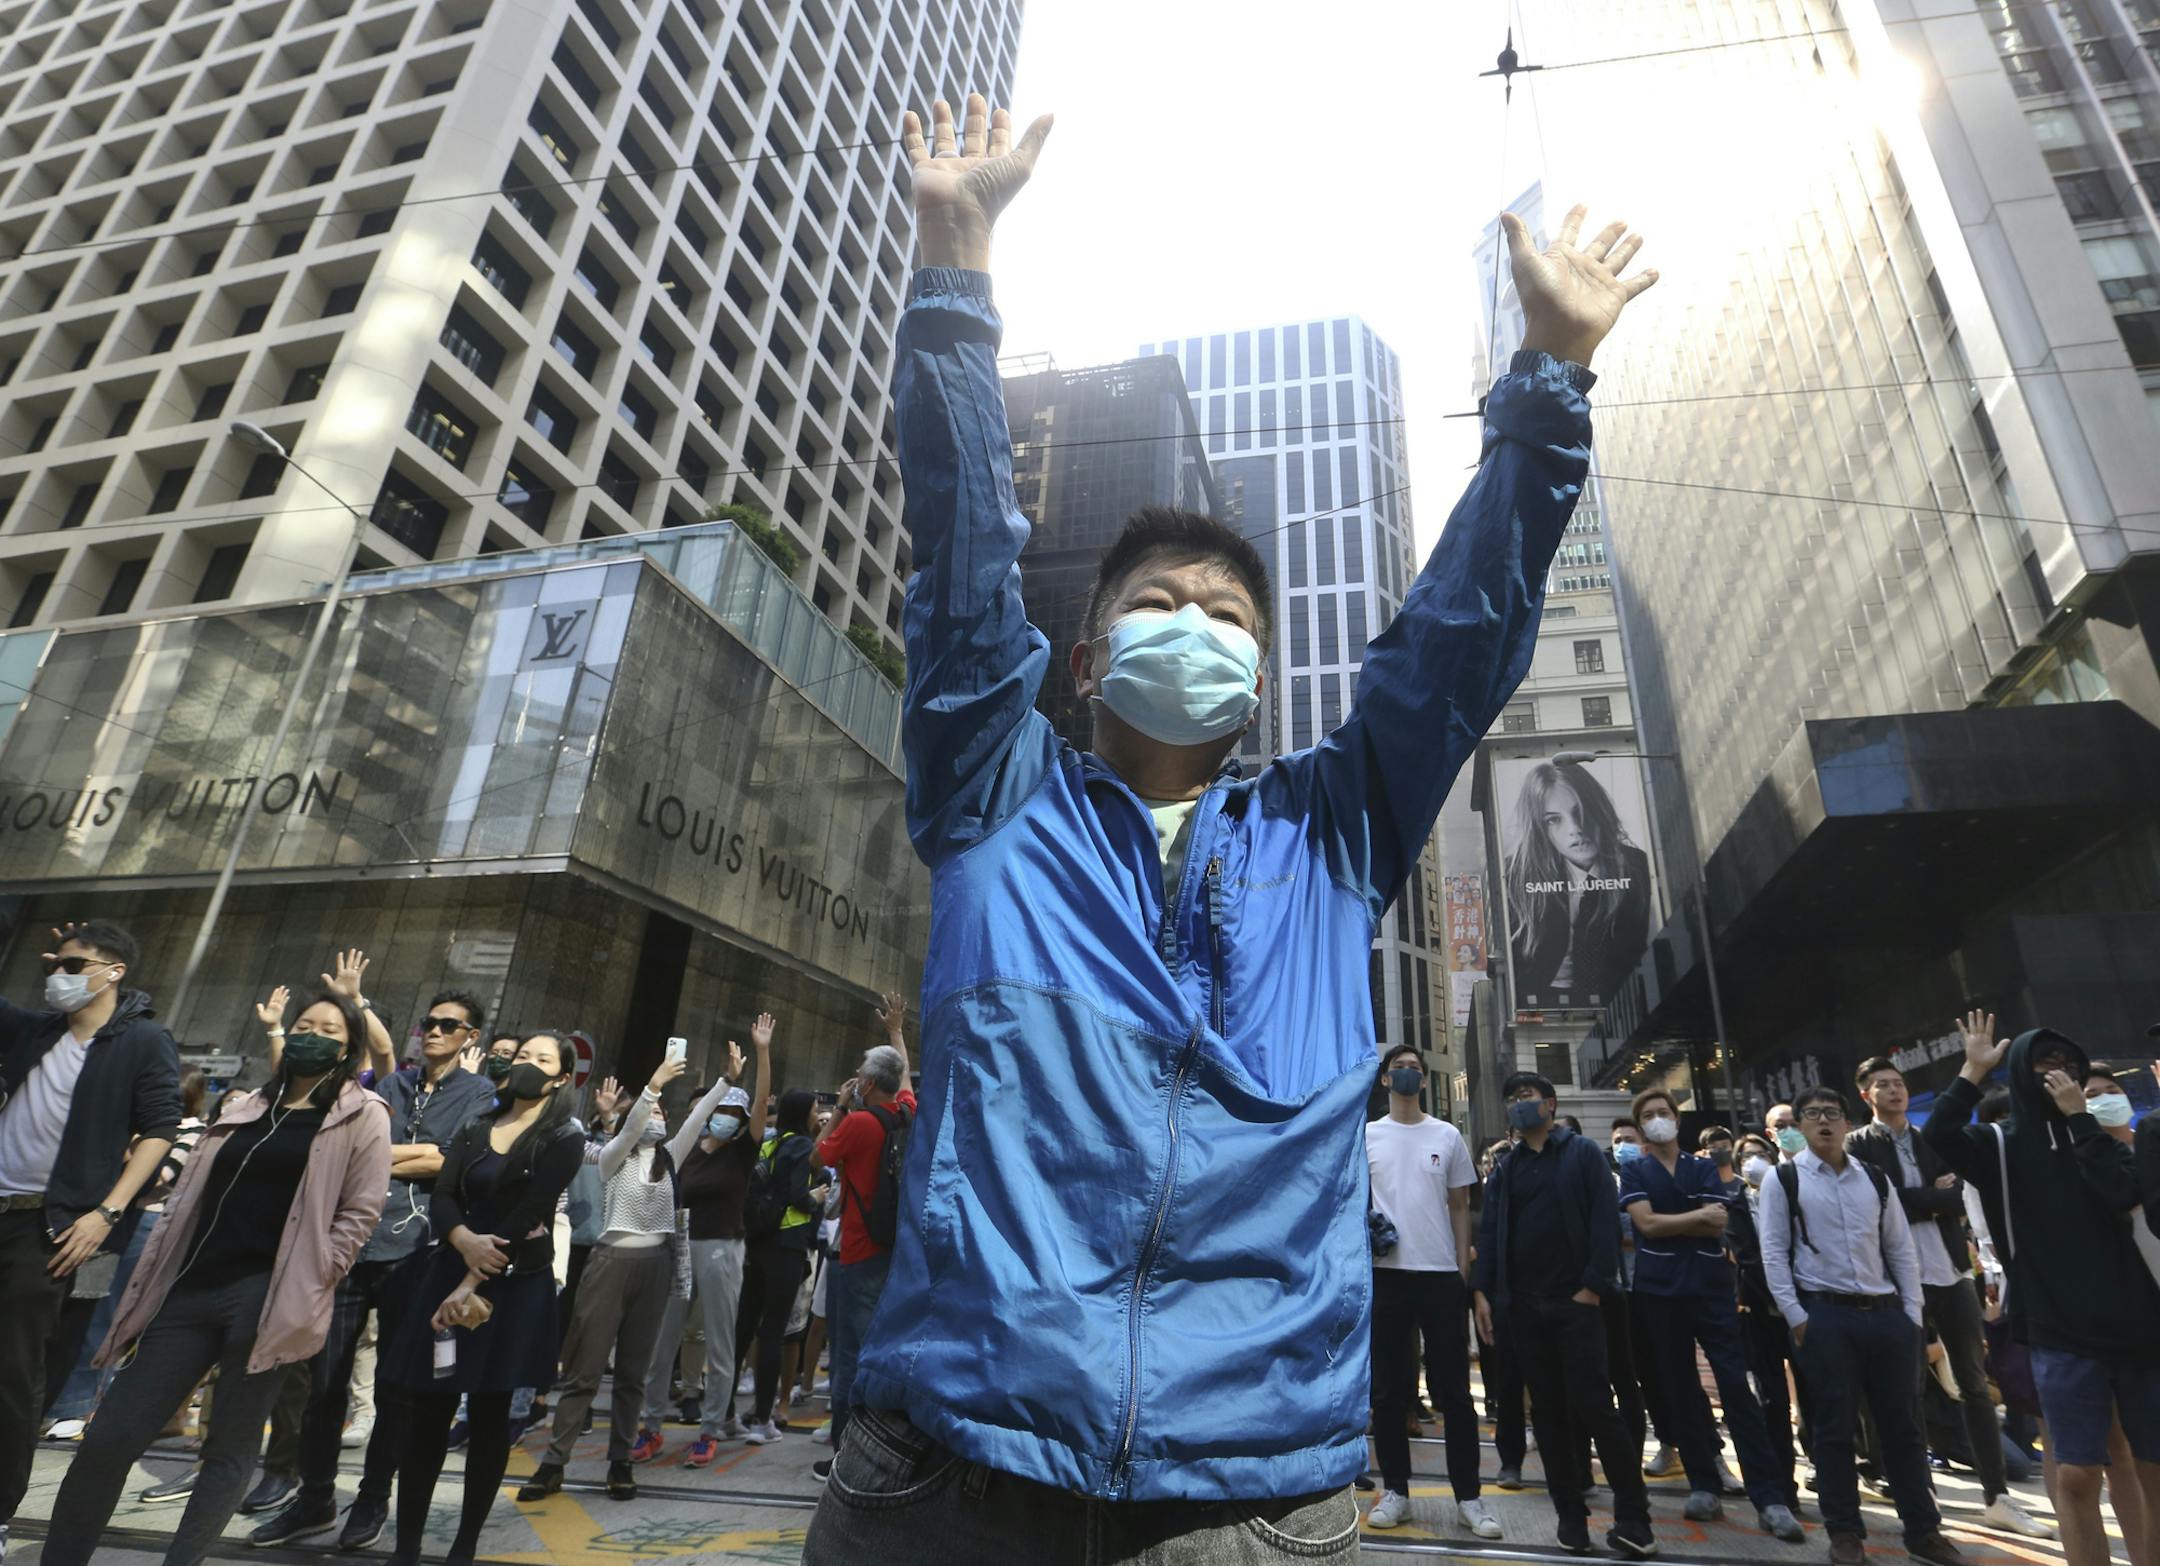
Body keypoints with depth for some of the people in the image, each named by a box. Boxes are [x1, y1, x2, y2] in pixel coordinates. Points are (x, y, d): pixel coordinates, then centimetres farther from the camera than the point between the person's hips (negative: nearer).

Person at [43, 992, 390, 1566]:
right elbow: (187, 1198, 19)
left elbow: (361, 1212, -5)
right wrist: (149, 1282, 12)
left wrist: (306, 1288, -10)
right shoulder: (241, 1110, 18)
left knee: (229, 1450, 2)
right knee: (109, 1437, 6)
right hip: (192, 1289, 6)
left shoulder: (361, 1116, 0)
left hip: (267, 1297, -5)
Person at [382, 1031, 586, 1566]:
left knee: (488, 1416, 4)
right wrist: (465, 1242, -21)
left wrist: (473, 1286, -17)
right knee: (426, 1412, 4)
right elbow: (441, 1198, -1)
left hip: (517, 1285, -3)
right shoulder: (474, 1130, 10)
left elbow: (527, 1215, -13)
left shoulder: (564, 1138, -5)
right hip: (449, 1273, 4)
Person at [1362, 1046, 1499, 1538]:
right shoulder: (1365, 1137, 4)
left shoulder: (1447, 1136, 5)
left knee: (1453, 1390, 5)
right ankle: (1395, 1491, 18)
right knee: (1388, 1390, 8)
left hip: (1441, 1274, 0)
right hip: (1385, 1273, 0)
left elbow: (1460, 1207, 8)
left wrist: (1464, 1268, 3)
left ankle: (1468, 1496, 15)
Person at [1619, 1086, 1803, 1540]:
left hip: (1711, 1287, 0)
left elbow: (1719, 1224, -4)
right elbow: (1645, 1223, -10)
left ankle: (1770, 1497, -1)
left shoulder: (1704, 1168, 9)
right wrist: (1698, 1215, -7)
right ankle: (1704, 1486, 18)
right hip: (1661, 1290, 0)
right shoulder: (1635, 1172, 4)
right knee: (1681, 1392, 7)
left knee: (1737, 1388, -5)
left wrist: (1669, 1223, -9)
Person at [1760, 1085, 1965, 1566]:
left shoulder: (1875, 1179, 10)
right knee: (1836, 1426, 4)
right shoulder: (1783, 1180, -3)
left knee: (1903, 1424, 10)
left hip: (1886, 1312, 4)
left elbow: (1900, 1250, 11)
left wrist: (1912, 1314, 4)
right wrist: (1795, 1317, -9)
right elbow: (1774, 1253, -5)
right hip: (1824, 1315, -4)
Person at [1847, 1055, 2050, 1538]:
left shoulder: (1933, 1140, 12)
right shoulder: (1858, 1144, -4)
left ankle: (1997, 1498, 19)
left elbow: (1959, 1199, 1)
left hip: (1951, 1272, 5)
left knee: (1975, 1385, 10)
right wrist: (1934, 1195, -9)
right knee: (1910, 1388, 3)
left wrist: (1914, 1201, -12)